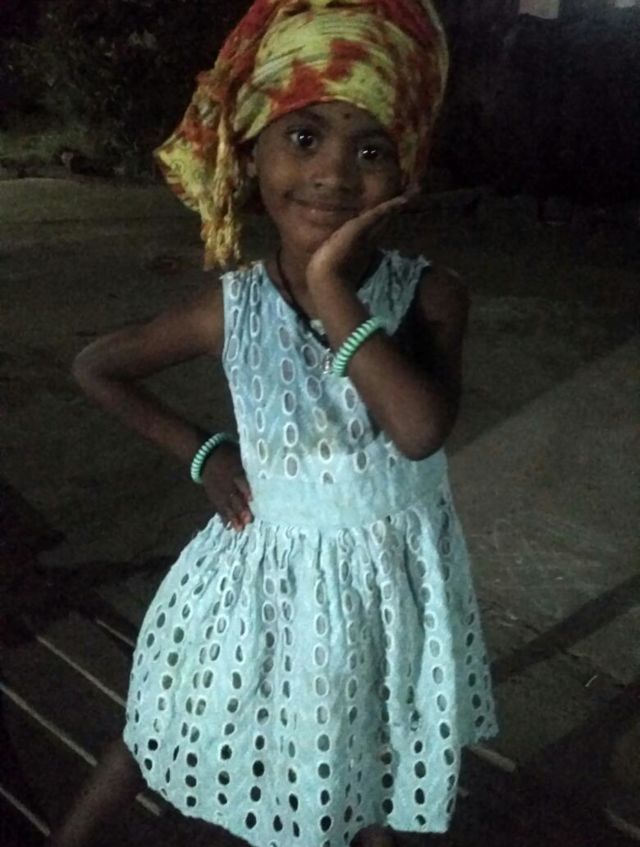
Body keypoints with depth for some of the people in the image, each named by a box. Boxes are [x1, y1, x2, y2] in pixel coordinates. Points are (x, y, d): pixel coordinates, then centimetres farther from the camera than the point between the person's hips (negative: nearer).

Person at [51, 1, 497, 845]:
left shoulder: (431, 296, -17)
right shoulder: (231, 307, -15)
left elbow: (422, 430, -35)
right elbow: (95, 367, -1)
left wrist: (332, 292, -32)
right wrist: (201, 453, -4)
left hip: (391, 575, 0)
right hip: (272, 568, 1)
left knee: (373, 748, 22)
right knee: (173, 723, 20)